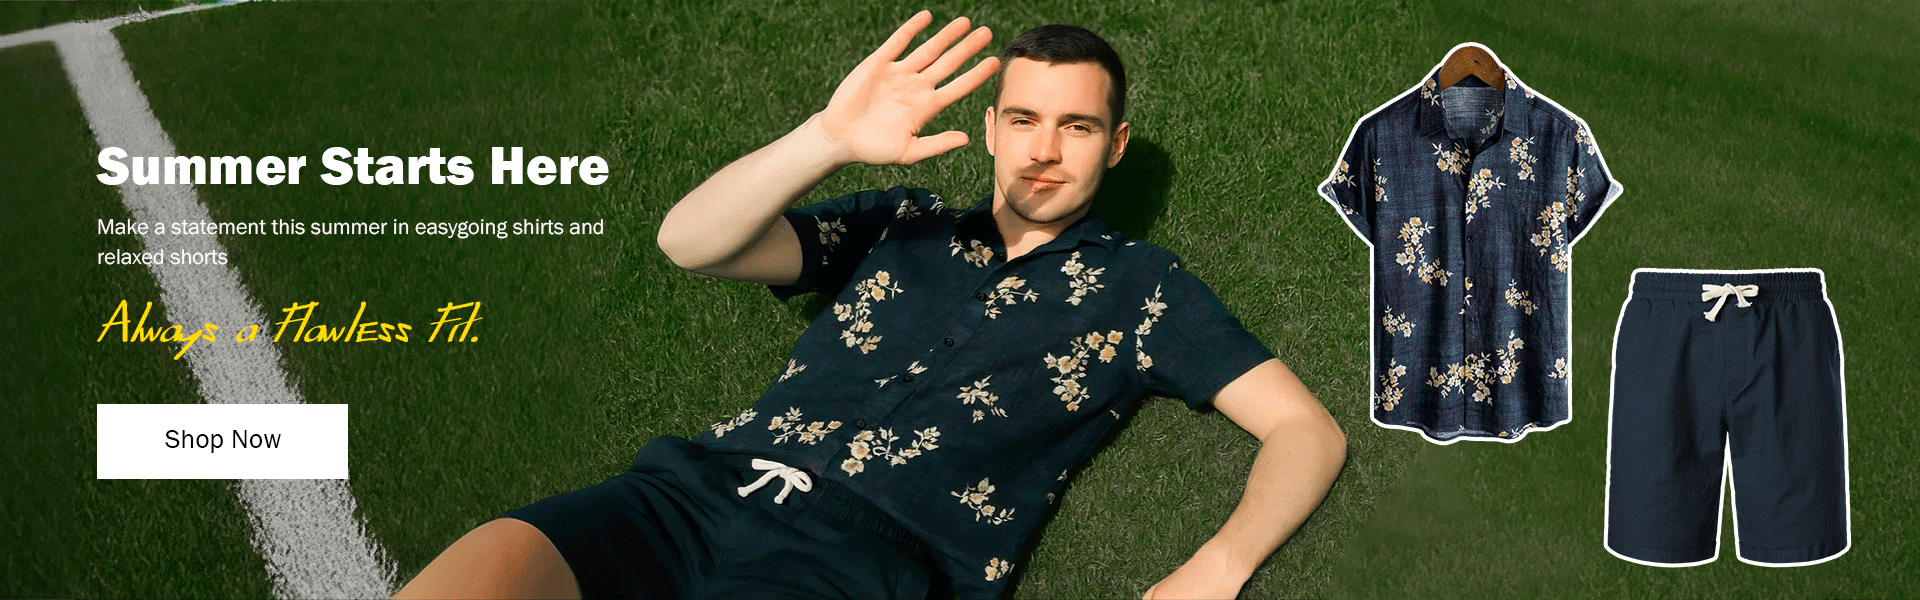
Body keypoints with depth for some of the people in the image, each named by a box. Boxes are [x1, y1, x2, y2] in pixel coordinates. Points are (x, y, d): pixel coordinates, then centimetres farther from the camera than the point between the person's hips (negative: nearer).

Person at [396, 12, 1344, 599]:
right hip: (711, 481, 4)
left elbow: (1309, 429, 11)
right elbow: (690, 241, 11)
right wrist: (832, 138, -5)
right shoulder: (905, 226, 23)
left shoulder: (1137, 287, 17)